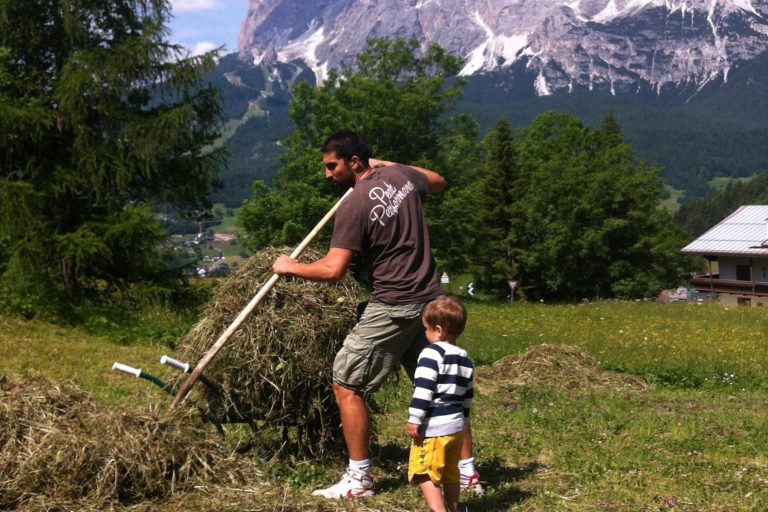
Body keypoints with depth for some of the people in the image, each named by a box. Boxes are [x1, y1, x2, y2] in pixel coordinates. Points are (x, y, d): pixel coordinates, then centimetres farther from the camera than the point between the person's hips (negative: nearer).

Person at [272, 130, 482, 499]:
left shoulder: (353, 206, -15)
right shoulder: (401, 176, 5)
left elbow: (333, 270, -20)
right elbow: (438, 182, 28)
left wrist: (290, 267, -3)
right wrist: (386, 164, 28)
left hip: (393, 308, -8)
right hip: (431, 301, 8)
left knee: (346, 384, 3)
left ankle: (358, 479, 7)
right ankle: (467, 471, 22)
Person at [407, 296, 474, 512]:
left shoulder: (432, 354, -14)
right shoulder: (465, 359, 12)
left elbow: (423, 390, -20)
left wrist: (414, 420, -17)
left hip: (433, 428, -8)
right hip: (457, 426, 9)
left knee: (425, 473, -4)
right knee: (450, 472, 21)